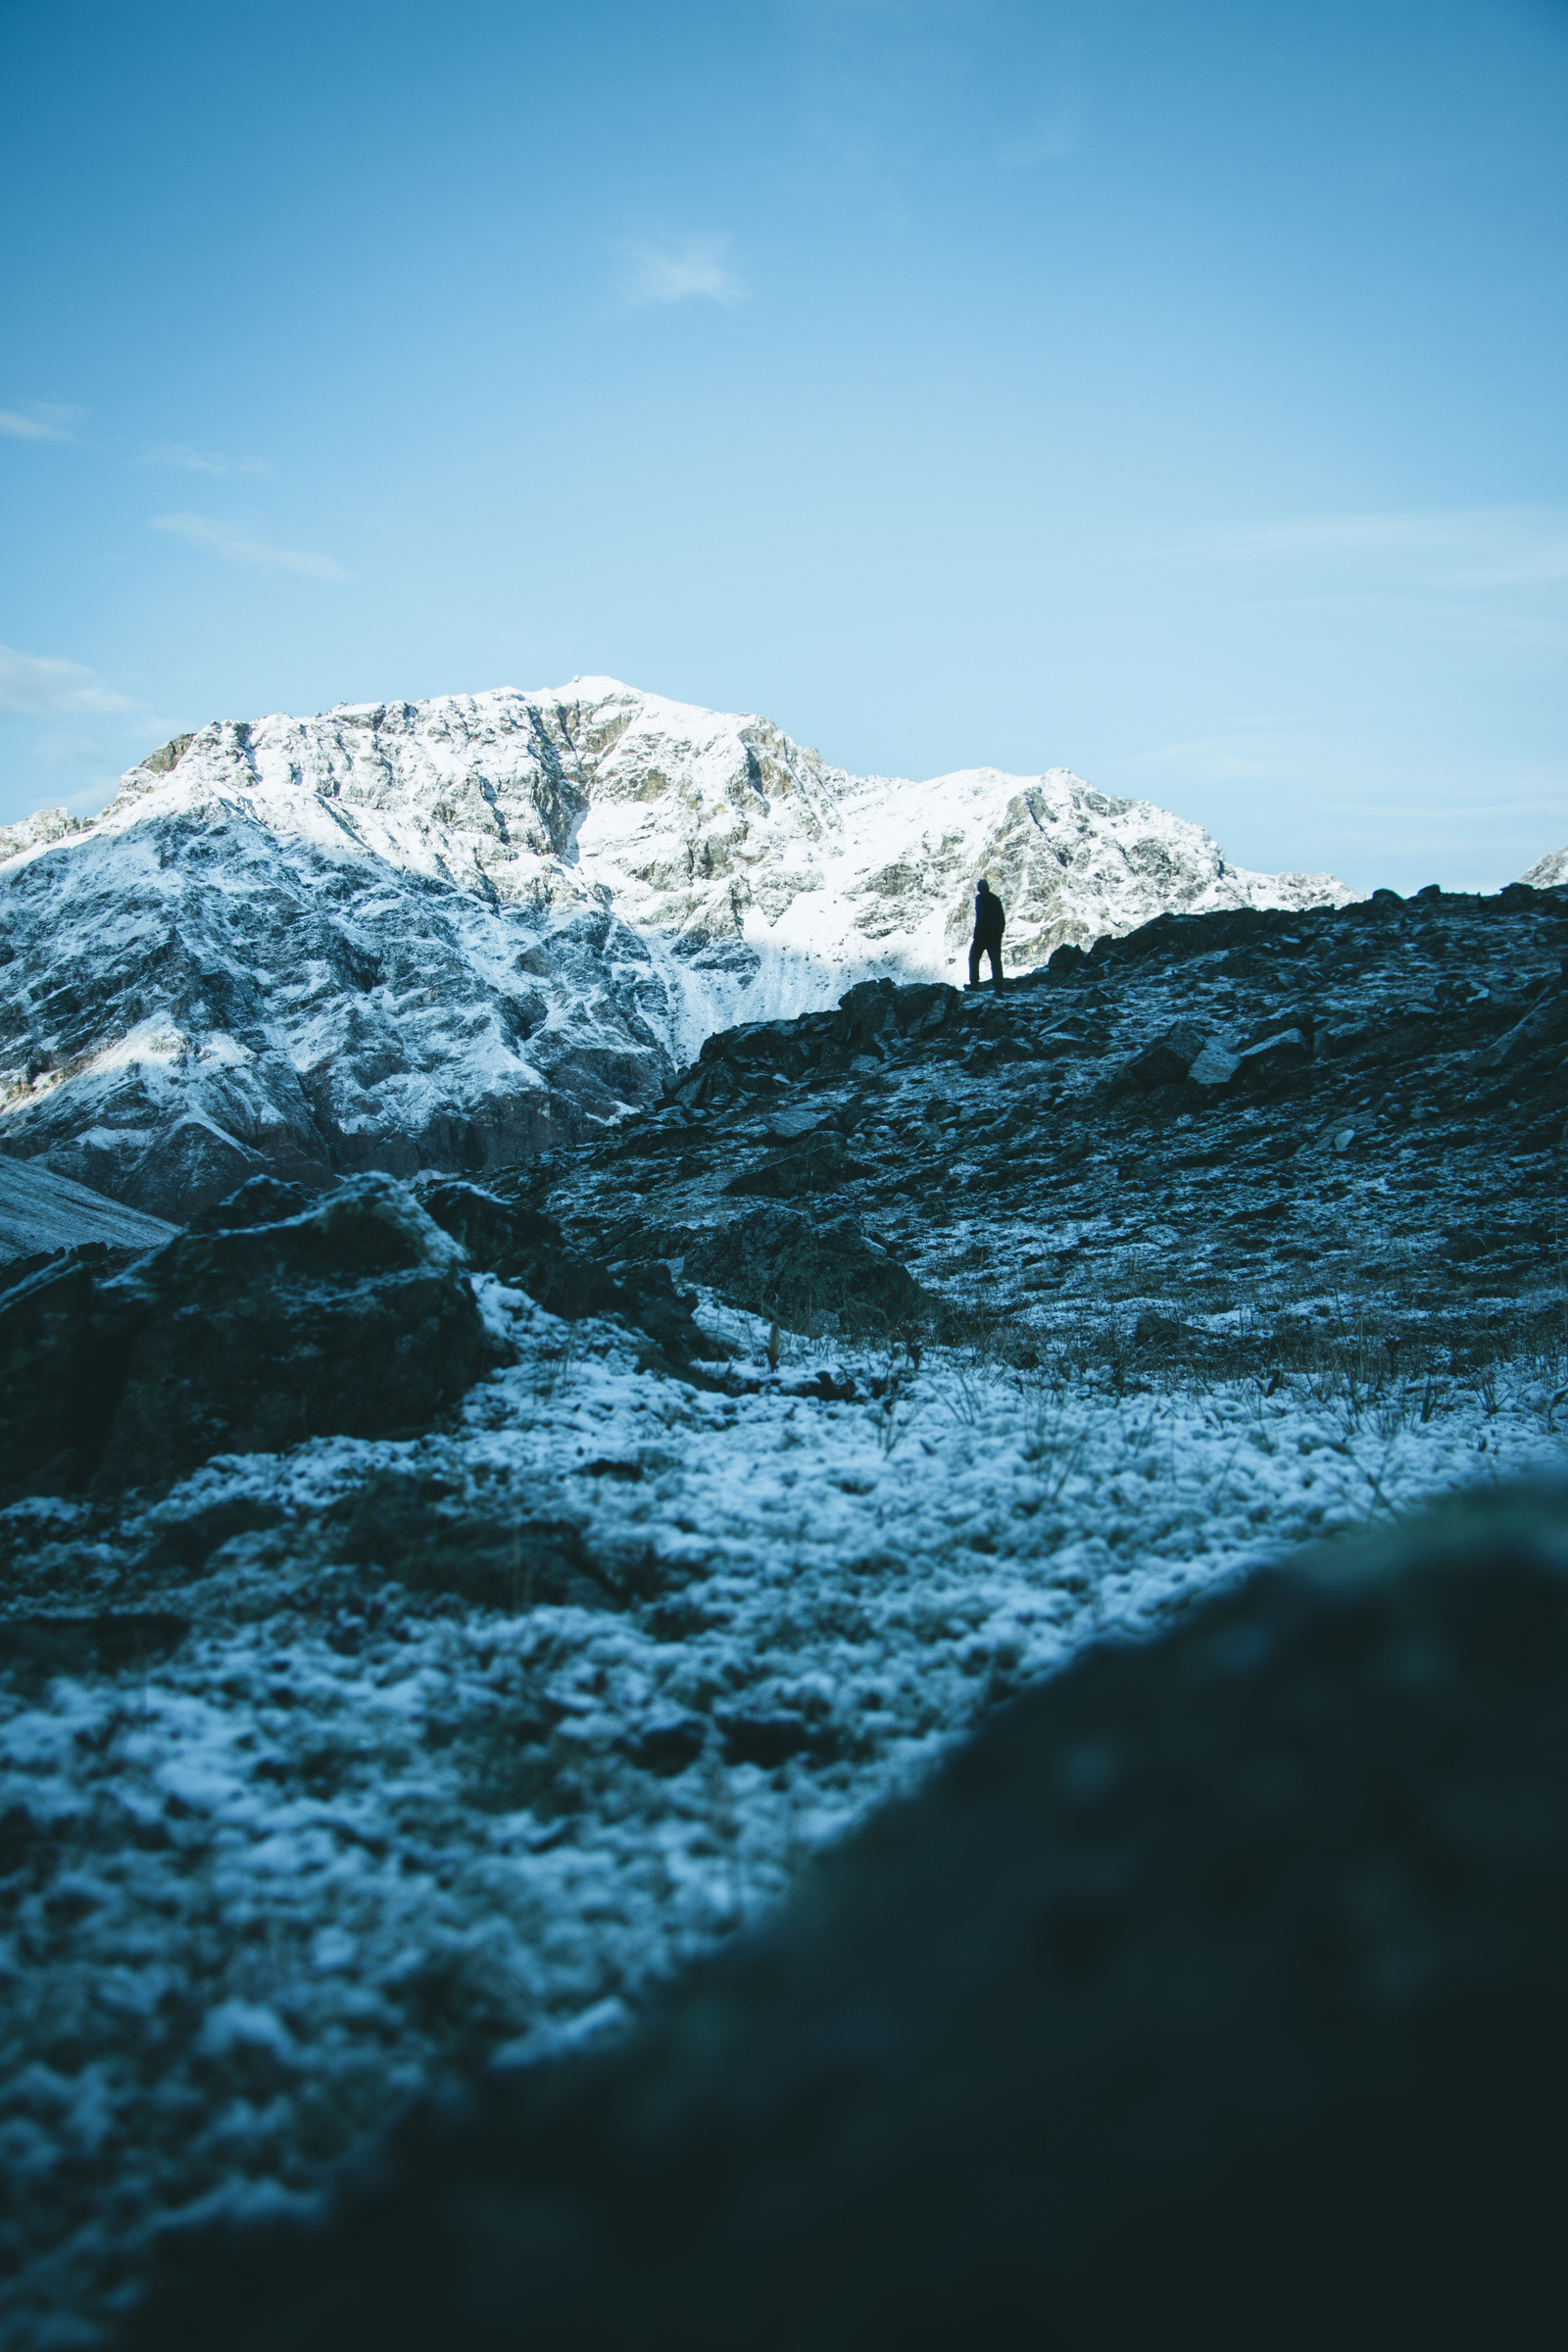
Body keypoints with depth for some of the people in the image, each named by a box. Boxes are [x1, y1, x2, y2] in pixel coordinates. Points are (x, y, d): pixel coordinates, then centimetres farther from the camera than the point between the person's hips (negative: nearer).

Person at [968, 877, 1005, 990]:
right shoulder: (996, 899, 15)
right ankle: (998, 984, -7)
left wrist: (976, 933, -13)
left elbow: (980, 916, -14)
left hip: (983, 933, -5)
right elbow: (1002, 917, 13)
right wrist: (1000, 931, 17)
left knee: (974, 957, 4)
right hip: (996, 934, 5)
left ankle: (974, 983, -6)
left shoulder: (980, 898, -4)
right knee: (996, 959, 4)